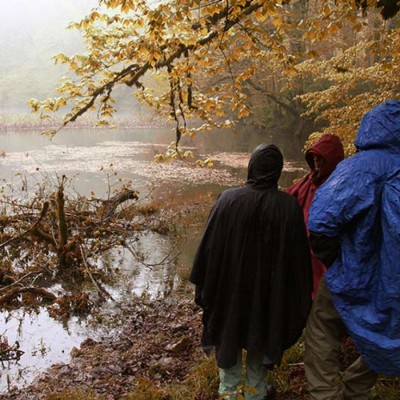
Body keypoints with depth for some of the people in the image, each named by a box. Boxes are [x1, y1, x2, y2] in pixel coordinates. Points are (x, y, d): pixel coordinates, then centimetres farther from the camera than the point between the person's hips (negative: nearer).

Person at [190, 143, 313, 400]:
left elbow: (209, 247, -10)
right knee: (262, 337, 22)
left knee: (228, 335, 21)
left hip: (230, 287, 0)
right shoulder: (289, 206, -15)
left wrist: (204, 287, 3)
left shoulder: (228, 200, -16)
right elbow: (299, 256, -9)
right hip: (270, 291, 1)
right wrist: (300, 299, 3)